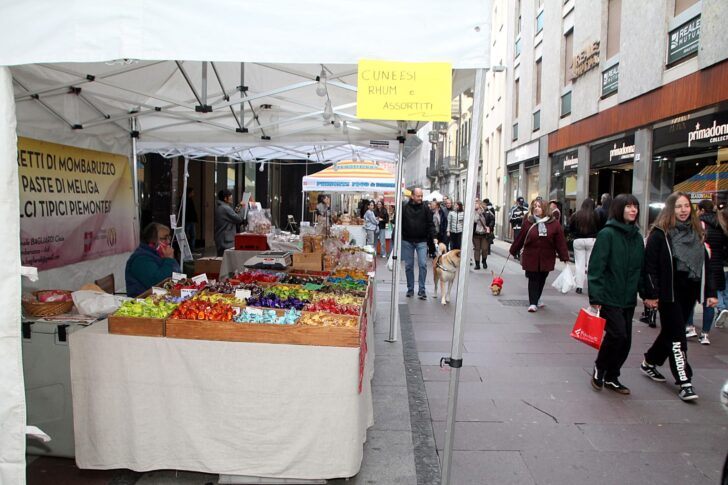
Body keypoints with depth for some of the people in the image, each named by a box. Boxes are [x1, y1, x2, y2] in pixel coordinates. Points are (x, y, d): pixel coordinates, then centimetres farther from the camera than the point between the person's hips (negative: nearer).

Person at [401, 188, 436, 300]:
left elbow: (430, 224, 0)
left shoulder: (426, 209, 1)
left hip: (422, 241, -1)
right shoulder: (404, 208, -1)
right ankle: (410, 289, 19)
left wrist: (433, 237, -11)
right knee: (409, 266, 8)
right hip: (407, 241, 1)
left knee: (423, 264, -9)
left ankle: (422, 290, -1)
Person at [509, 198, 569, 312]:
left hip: (546, 258, 2)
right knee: (533, 279, -1)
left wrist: (565, 257, -7)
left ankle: (536, 299, 34)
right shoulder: (528, 222, -3)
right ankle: (533, 303, 4)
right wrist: (513, 251, 8)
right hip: (531, 257, -2)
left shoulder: (553, 224, -3)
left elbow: (560, 241, -5)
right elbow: (520, 238, 2)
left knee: (542, 279, 14)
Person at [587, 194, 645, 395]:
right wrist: (595, 297, -17)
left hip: (628, 299, 6)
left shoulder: (637, 237, 10)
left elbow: (641, 268, 15)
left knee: (625, 341, 8)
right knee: (617, 334, -12)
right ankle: (599, 368, 13)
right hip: (609, 298, -6)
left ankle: (611, 377, 24)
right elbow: (596, 267, -13)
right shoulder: (607, 233, -9)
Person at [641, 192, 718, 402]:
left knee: (671, 332, 16)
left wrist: (710, 292, 8)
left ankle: (649, 363, 34)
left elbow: (704, 264, 13)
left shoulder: (696, 232, 10)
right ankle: (684, 382, 1)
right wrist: (651, 294, -15)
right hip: (669, 294, -6)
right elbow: (650, 265, -11)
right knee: (677, 337, -3)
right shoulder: (660, 233, -8)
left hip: (689, 293, 6)